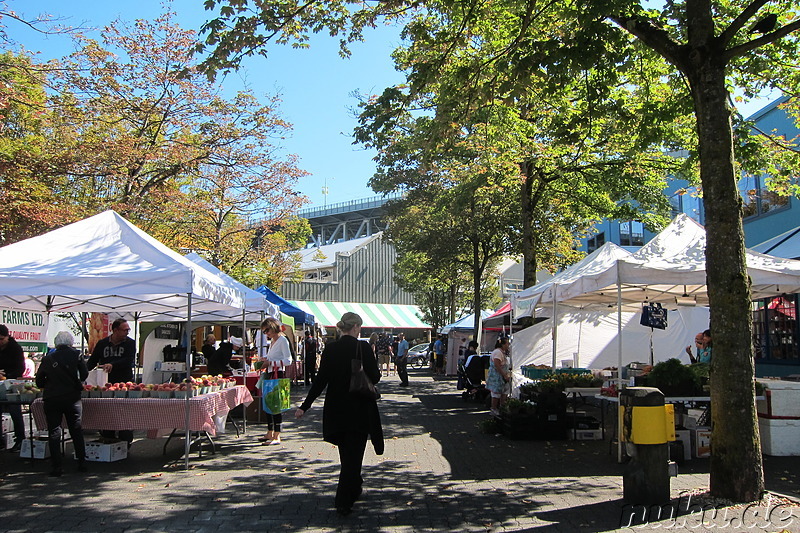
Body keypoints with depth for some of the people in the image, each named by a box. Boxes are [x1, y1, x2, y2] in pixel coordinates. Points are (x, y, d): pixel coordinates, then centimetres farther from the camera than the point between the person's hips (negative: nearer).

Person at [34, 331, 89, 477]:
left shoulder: (47, 359, 0)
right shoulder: (76, 355, -4)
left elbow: (39, 382, 4)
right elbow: (84, 374, -3)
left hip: (51, 399, 0)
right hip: (72, 398, 0)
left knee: (54, 432, 7)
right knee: (76, 430, 11)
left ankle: (56, 466, 5)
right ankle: (82, 463, 14)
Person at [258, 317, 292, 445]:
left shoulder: (283, 340, -10)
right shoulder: (272, 341, 17)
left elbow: (288, 361, -17)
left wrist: (270, 362, -19)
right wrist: (266, 360, 6)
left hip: (278, 374, -9)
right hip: (269, 374, 9)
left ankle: (276, 436, -4)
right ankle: (270, 433, 23)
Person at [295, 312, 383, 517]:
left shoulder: (330, 348, -3)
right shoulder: (363, 348, -12)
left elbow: (321, 379, -5)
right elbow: (374, 377, -10)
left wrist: (305, 406, -1)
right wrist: (376, 371, 13)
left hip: (336, 410, 4)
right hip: (359, 410, -4)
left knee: (346, 452, 22)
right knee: (353, 453, 4)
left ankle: (355, 488, 39)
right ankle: (343, 502, 0)